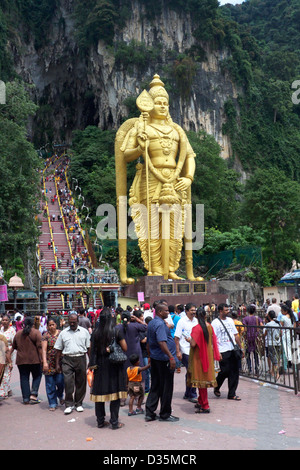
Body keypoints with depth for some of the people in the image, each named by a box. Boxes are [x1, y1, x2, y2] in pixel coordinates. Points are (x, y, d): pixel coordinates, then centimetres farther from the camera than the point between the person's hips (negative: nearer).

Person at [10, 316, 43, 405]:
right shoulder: (36, 333, -5)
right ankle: (33, 394, -2)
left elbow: (13, 347, 15)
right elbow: (39, 347, -10)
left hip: (21, 360, 3)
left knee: (24, 379, 9)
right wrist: (41, 358, -7)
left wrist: (9, 355, 26)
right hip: (34, 360, -3)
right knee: (37, 376, 11)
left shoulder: (18, 333, 8)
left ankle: (26, 399, 9)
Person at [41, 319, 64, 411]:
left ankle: (60, 395, 27)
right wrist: (44, 362, -21)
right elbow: (44, 349, -10)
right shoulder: (46, 335, -3)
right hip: (50, 363, -1)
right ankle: (52, 404, 17)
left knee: (60, 381, -5)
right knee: (50, 384, 4)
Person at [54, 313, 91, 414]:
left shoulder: (84, 332, 7)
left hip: (81, 359, 1)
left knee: (80, 382, 6)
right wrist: (57, 364, 7)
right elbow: (59, 349, 10)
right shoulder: (63, 333, 8)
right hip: (67, 360, 0)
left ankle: (78, 403, 21)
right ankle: (69, 405, 2)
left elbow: (89, 348, 9)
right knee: (68, 382, -9)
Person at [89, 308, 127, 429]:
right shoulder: (117, 330, -9)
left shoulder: (95, 332, -1)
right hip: (114, 365, -3)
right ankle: (114, 422, 7)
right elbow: (125, 348, -6)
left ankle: (100, 421, 18)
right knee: (115, 392, 4)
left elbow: (91, 349, 3)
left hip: (99, 365, 3)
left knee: (99, 392, 10)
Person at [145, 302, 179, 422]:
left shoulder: (151, 323, 13)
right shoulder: (160, 324, -18)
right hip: (164, 359, -9)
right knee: (166, 387, 2)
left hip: (154, 358, 9)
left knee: (155, 386, 14)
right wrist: (171, 357, -28)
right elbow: (162, 342, -27)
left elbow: (148, 342, 19)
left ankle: (149, 413, 17)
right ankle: (165, 414, 12)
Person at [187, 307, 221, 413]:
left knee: (201, 379, 0)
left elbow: (193, 344, -22)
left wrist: (189, 339, -3)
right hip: (208, 356, 7)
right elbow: (213, 341, 8)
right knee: (205, 377, 17)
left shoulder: (197, 328, -19)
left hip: (199, 357, -7)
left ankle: (205, 406, 5)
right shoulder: (210, 327, 0)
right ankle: (201, 402, 30)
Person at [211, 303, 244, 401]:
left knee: (234, 372, 4)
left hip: (233, 350, 6)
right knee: (225, 371, -5)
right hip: (223, 351, -6)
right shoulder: (215, 323, -6)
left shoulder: (230, 320, 13)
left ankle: (232, 394, 14)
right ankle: (216, 387, 22)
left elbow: (236, 335, 18)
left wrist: (241, 348, 14)